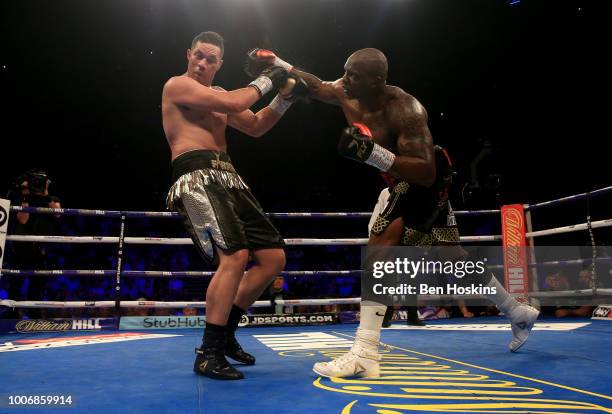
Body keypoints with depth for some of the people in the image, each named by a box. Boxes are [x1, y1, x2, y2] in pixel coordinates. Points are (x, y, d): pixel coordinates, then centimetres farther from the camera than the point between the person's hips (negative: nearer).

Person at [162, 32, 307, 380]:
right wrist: (265, 81, 2)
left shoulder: (219, 95, 26)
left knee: (274, 258, 4)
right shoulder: (177, 85, 1)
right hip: (197, 179, -8)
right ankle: (209, 352, -12)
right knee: (235, 256, -27)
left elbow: (255, 127, 26)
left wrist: (284, 96, 15)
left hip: (229, 180, 9)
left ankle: (226, 330, 17)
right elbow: (233, 104, -12)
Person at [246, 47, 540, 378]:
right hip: (405, 181, 9)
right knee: (450, 256, 19)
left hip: (428, 181, -9)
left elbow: (426, 173, -35)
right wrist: (276, 63, 3)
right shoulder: (347, 93, -9)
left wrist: (371, 152, -45)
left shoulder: (403, 110, -31)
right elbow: (316, 86, 11)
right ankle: (518, 313, 40)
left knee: (381, 247, -25)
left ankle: (365, 355, -21)